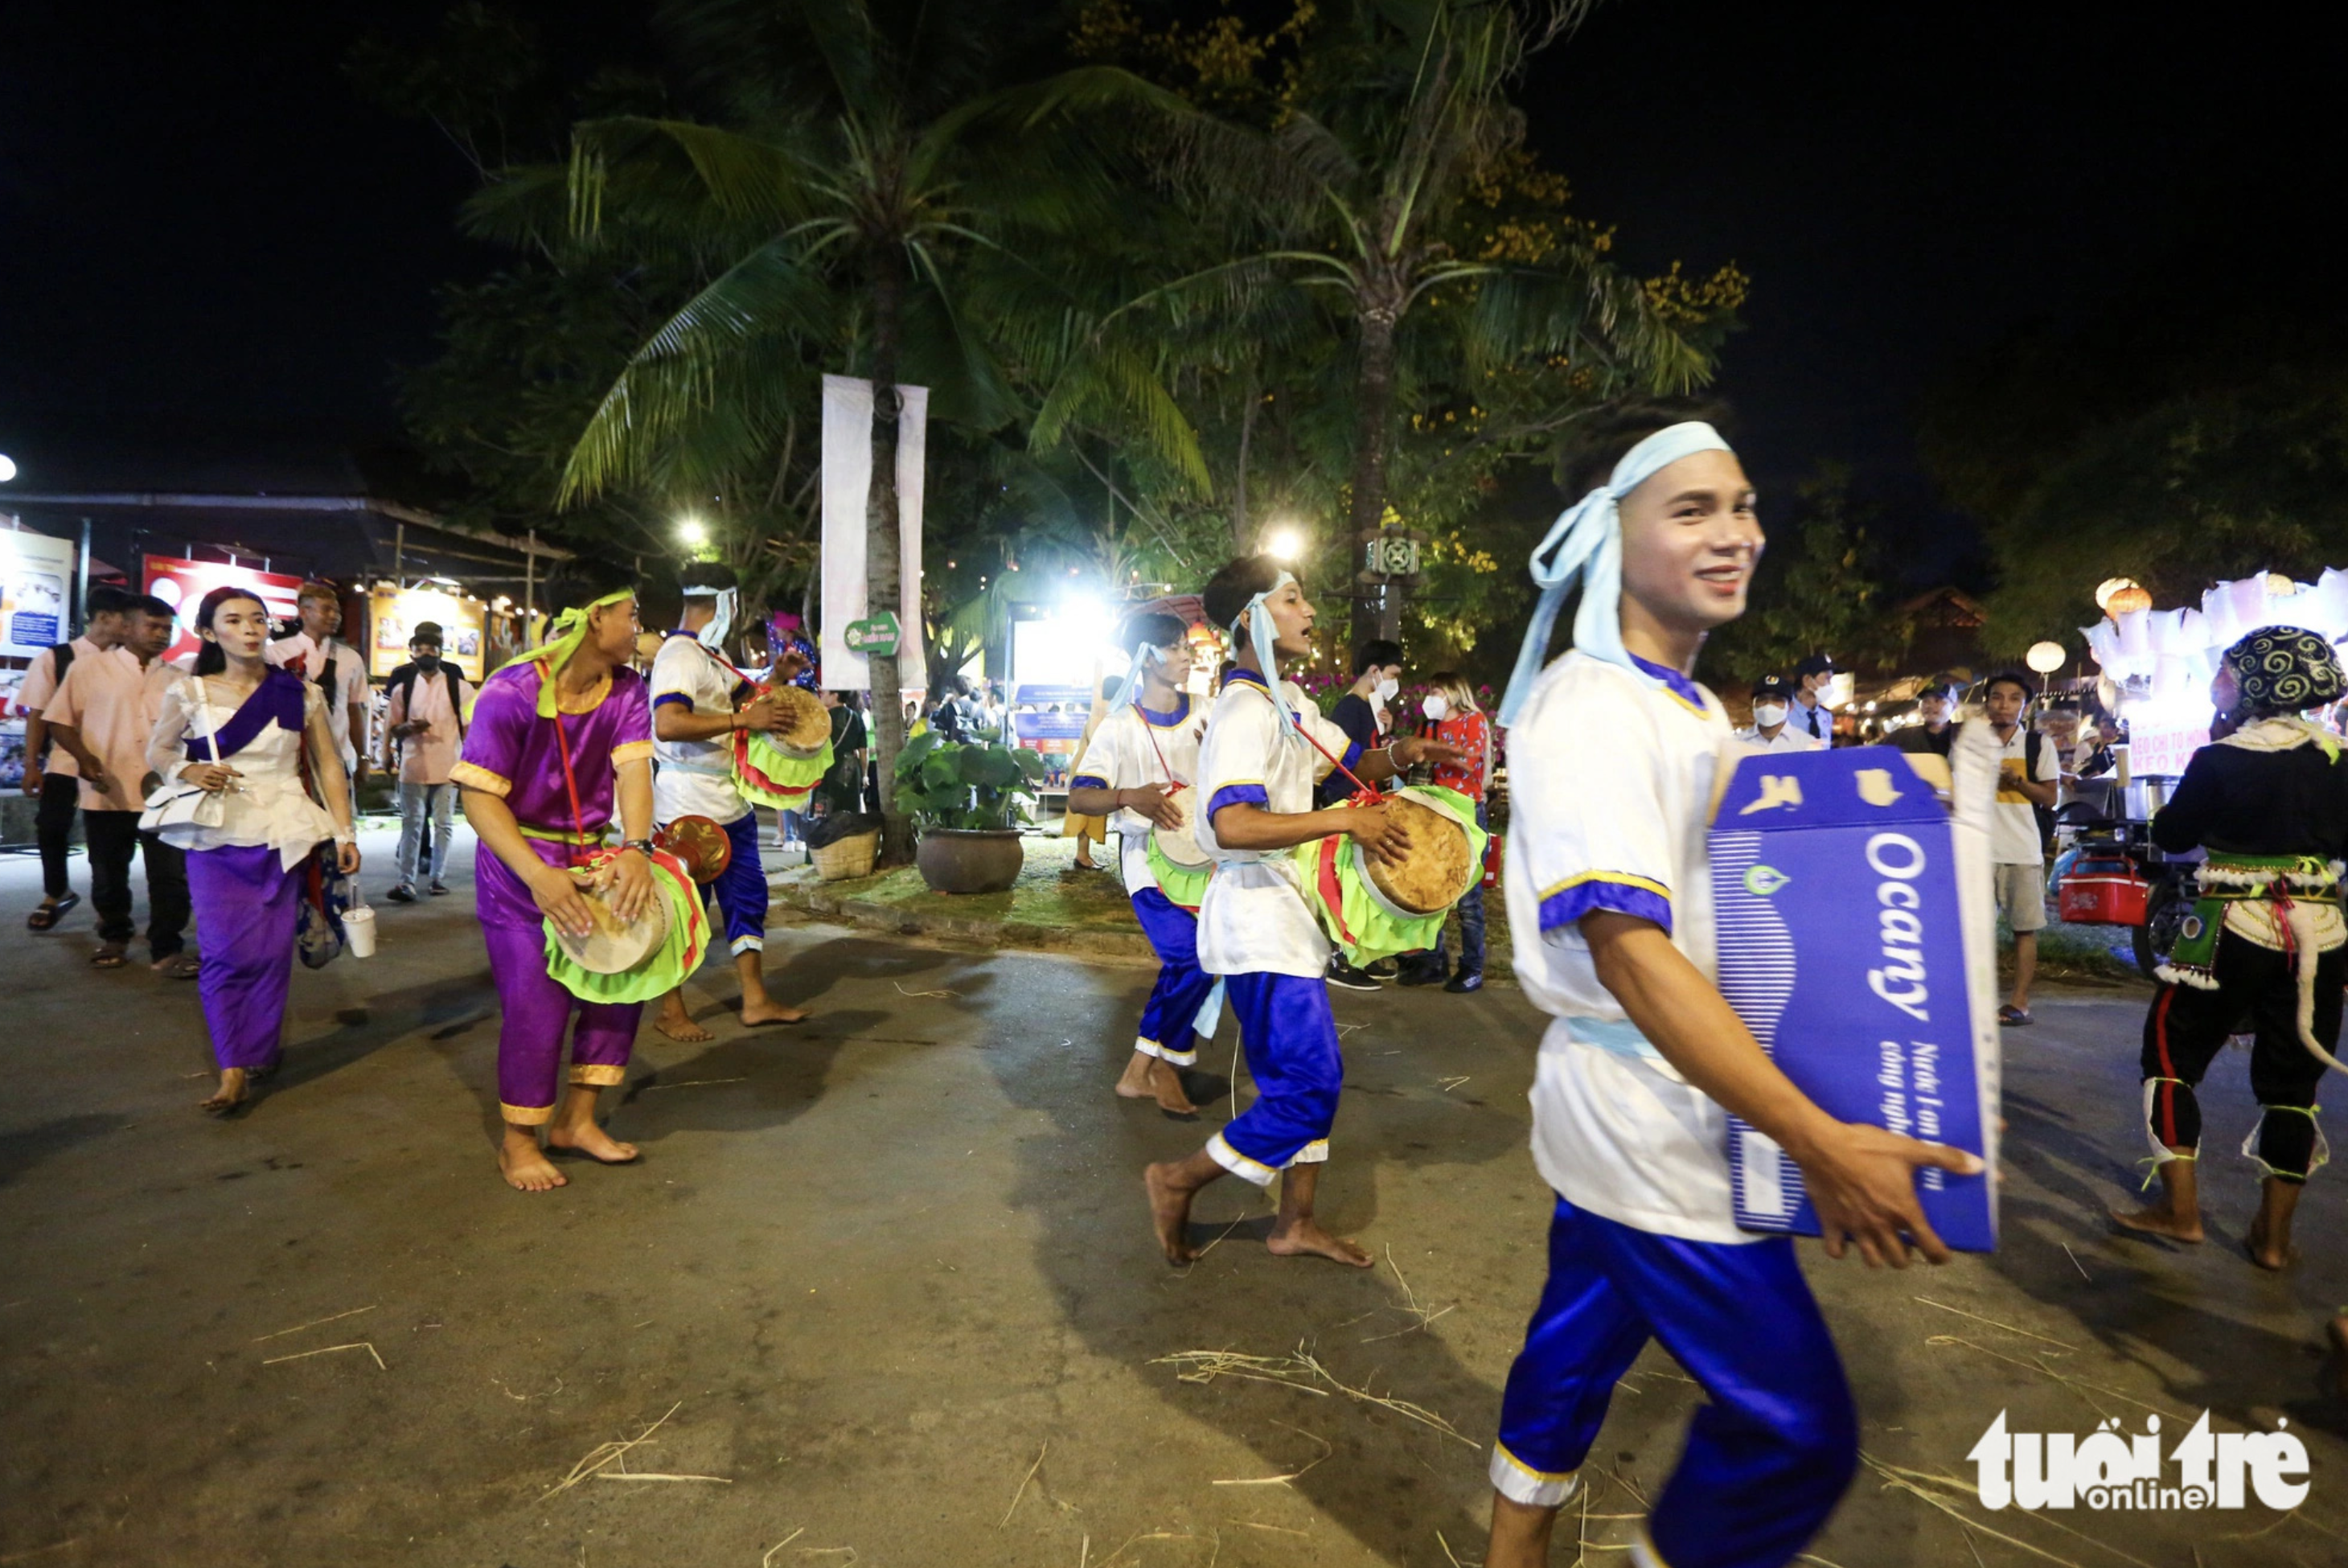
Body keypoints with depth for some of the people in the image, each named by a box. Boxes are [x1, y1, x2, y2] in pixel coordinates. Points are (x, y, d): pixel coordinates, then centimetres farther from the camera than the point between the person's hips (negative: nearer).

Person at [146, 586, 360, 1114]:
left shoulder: (301, 694, 1)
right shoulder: (188, 693, 0)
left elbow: (328, 766, 5)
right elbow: (156, 751, 12)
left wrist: (345, 833, 2)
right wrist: (187, 770, -11)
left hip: (284, 837, 0)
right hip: (216, 839, 0)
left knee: (272, 952, 1)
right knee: (228, 953, -6)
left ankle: (259, 1052, 19)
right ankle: (232, 1070, 0)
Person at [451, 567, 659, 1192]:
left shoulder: (626, 690, -3)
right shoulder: (512, 691, -19)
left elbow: (633, 770, -15)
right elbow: (479, 796, -21)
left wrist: (635, 848, -33)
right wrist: (538, 876, -33)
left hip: (592, 855, 6)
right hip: (518, 862, -6)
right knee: (538, 1002, -5)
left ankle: (576, 1119, 22)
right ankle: (517, 1140, 17)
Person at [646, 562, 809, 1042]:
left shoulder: (712, 655, 14)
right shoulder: (680, 654, -17)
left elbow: (742, 696, 29)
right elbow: (667, 724, -31)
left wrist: (775, 678, 10)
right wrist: (743, 720, -29)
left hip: (729, 802, 10)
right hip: (690, 807, -10)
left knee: (747, 895, 12)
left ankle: (755, 1001, 20)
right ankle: (670, 1012, 14)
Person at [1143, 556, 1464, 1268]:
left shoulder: (1289, 704, 14)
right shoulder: (1246, 710, -19)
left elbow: (1353, 762, 24)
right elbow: (1231, 825, -32)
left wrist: (1399, 755, 2)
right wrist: (1346, 820, -28)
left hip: (1286, 913, 10)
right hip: (1256, 915, -10)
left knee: (1314, 1075, 15)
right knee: (1306, 1086, -6)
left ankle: (1296, 1222, 29)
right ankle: (1178, 1181, 10)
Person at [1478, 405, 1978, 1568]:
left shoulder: (1698, 709, 12)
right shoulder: (1586, 705, -20)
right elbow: (1628, 950, -27)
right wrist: (1818, 1141, -28)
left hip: (1635, 1112, 9)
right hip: (1650, 1121, -9)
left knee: (1577, 1349, 21)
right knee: (1798, 1431, 2)